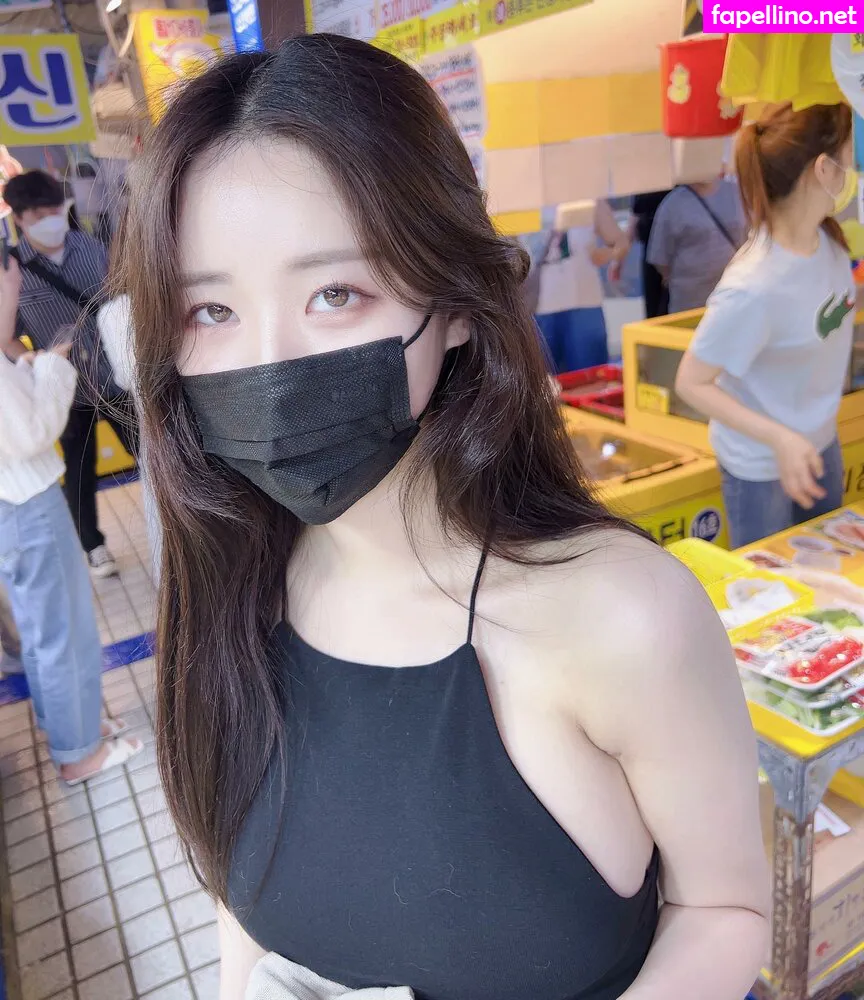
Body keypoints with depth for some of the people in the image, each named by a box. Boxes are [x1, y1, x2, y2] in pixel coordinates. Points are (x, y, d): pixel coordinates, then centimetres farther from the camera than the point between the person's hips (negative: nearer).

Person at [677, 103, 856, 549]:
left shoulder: (829, 236, -12)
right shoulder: (756, 288, -33)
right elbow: (691, 383, -26)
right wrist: (779, 438, -30)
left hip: (821, 441, 7)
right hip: (760, 464, -7)